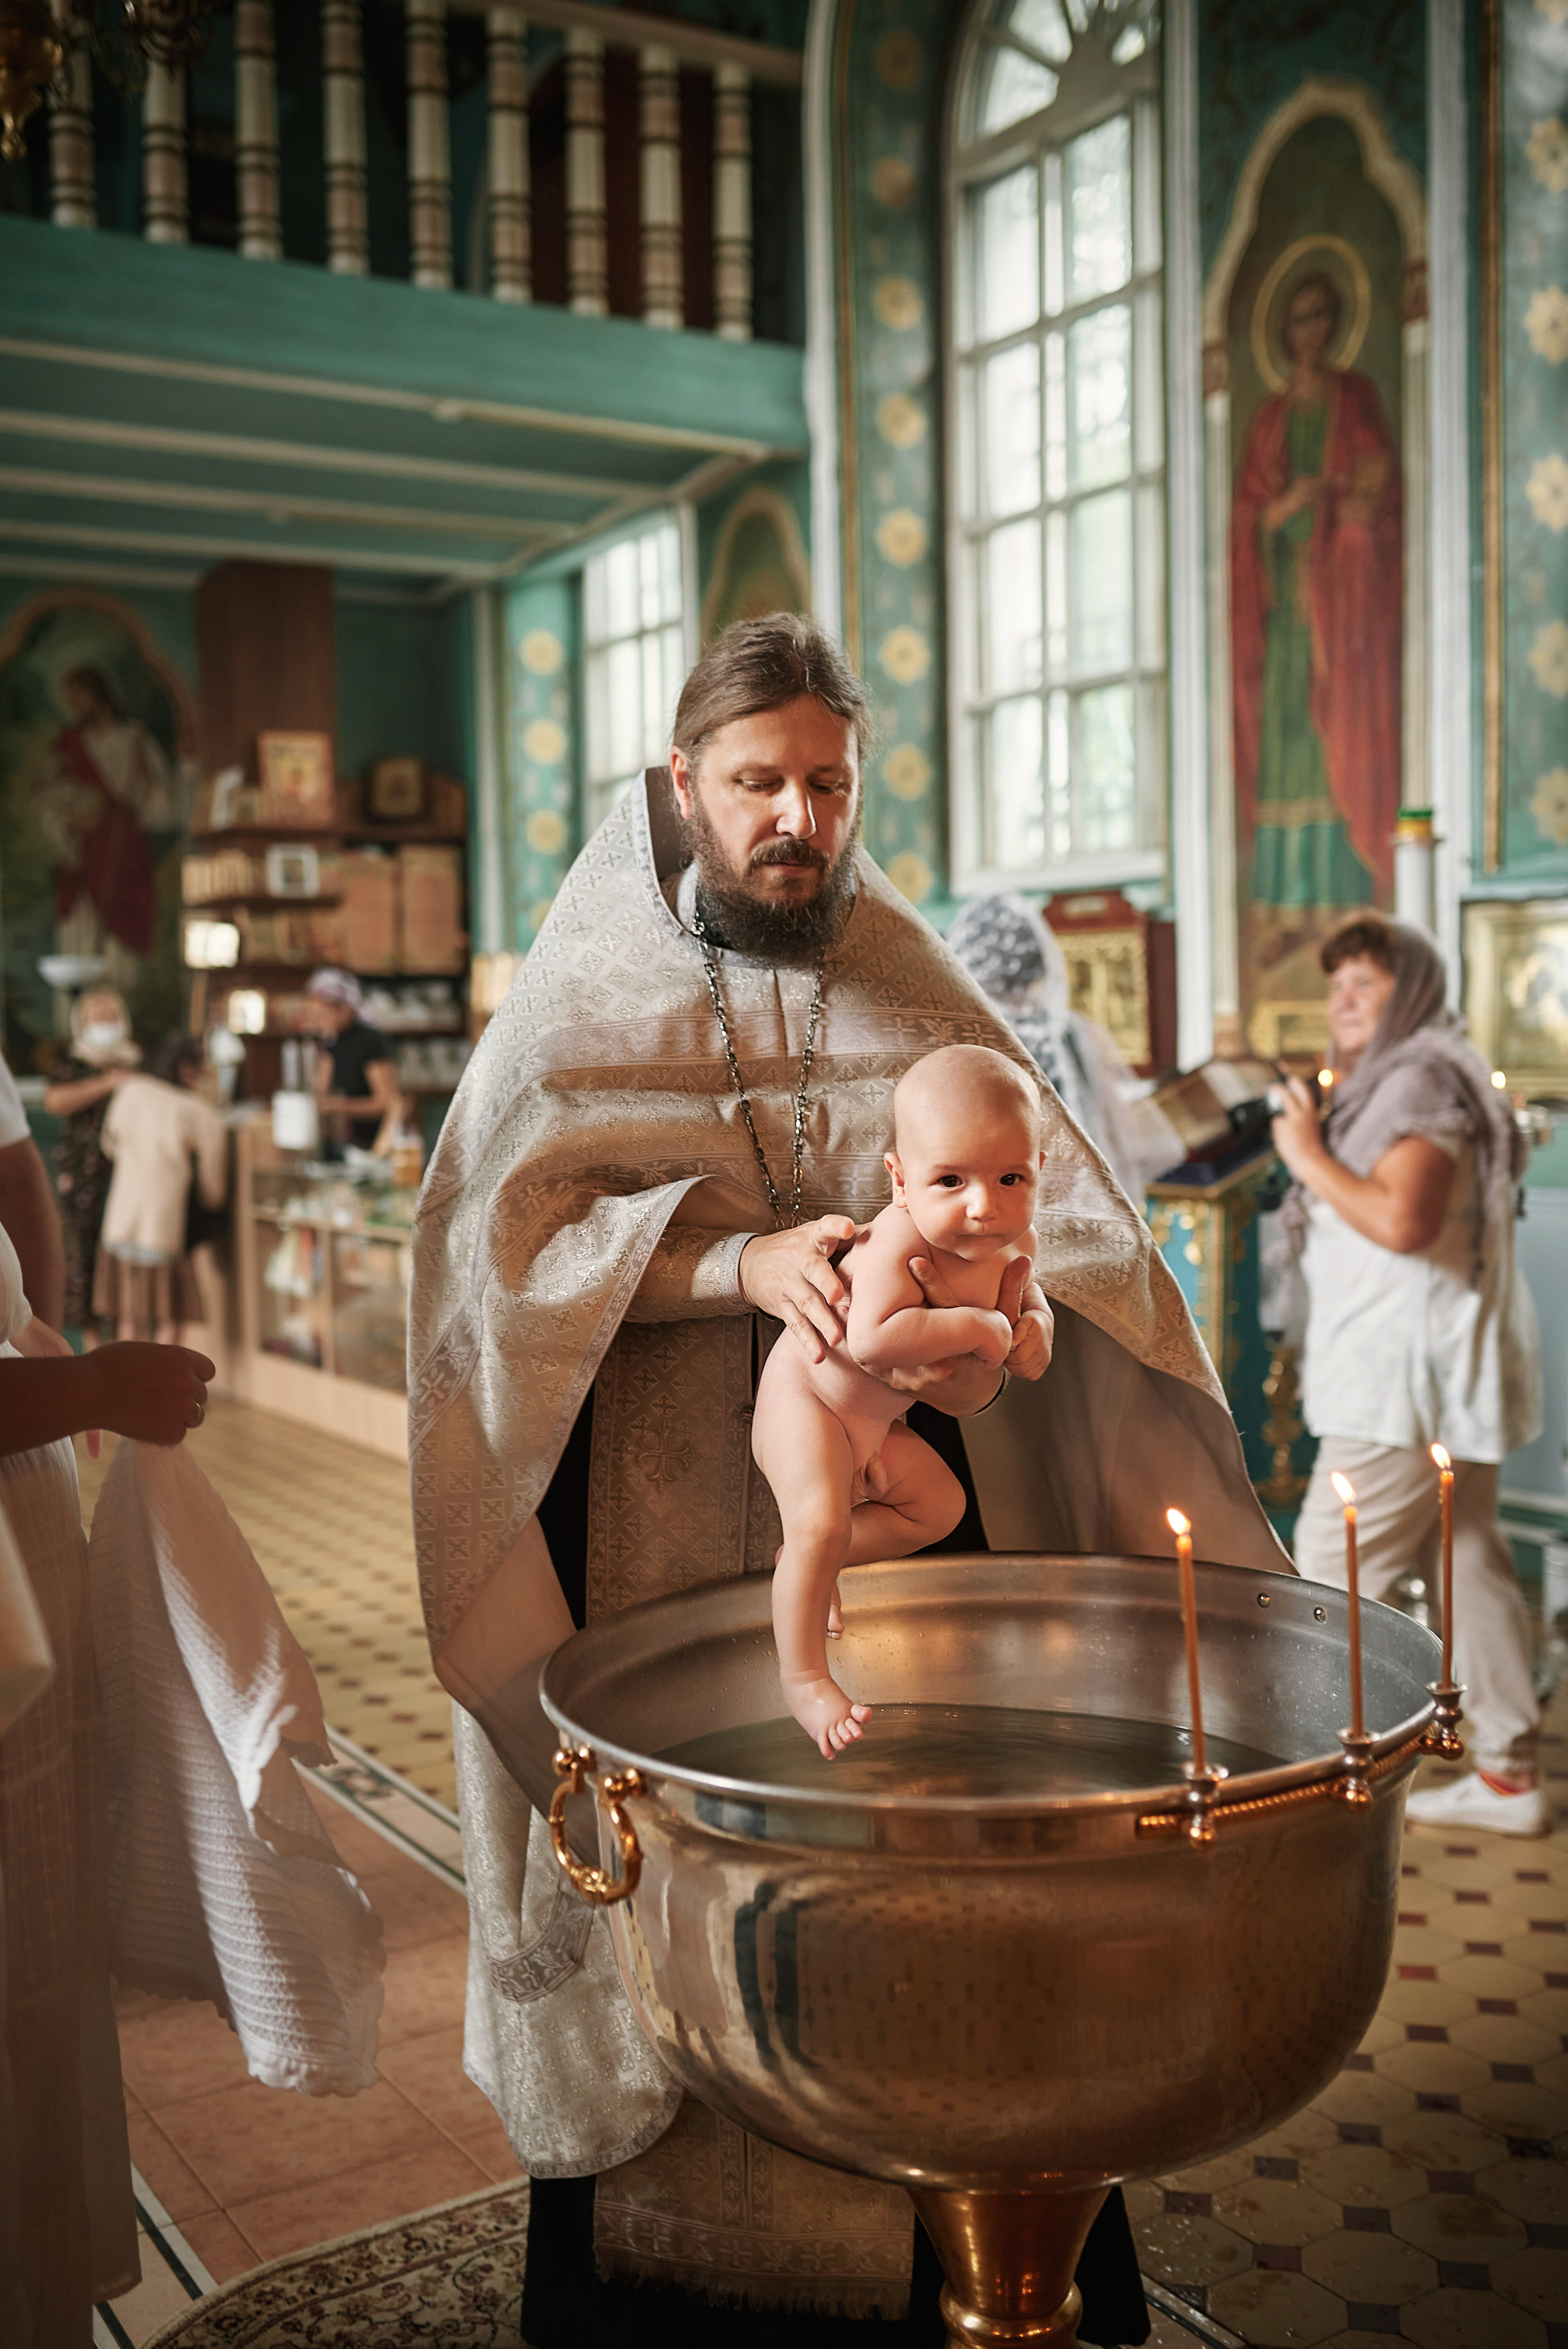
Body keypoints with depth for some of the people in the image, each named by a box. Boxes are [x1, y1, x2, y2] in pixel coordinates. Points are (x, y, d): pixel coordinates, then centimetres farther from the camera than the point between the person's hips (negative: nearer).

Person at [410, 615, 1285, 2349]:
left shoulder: (918, 990, 9)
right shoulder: (584, 997, 4)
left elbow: (1072, 1204, 1)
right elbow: (509, 1229, -9)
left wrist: (1012, 1302, -23)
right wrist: (736, 1258, -25)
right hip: (663, 1538, -1)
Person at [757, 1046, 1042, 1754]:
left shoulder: (1014, 1239, -9)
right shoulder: (898, 1241, -36)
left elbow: (1022, 1296, 11)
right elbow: (872, 1341, -49)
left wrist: (1022, 1309, -12)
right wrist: (974, 1327, -40)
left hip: (876, 1423, 9)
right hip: (806, 1395, -9)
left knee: (939, 1505, 20)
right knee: (820, 1521, -28)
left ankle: (805, 1568, 30)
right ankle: (803, 1677, -14)